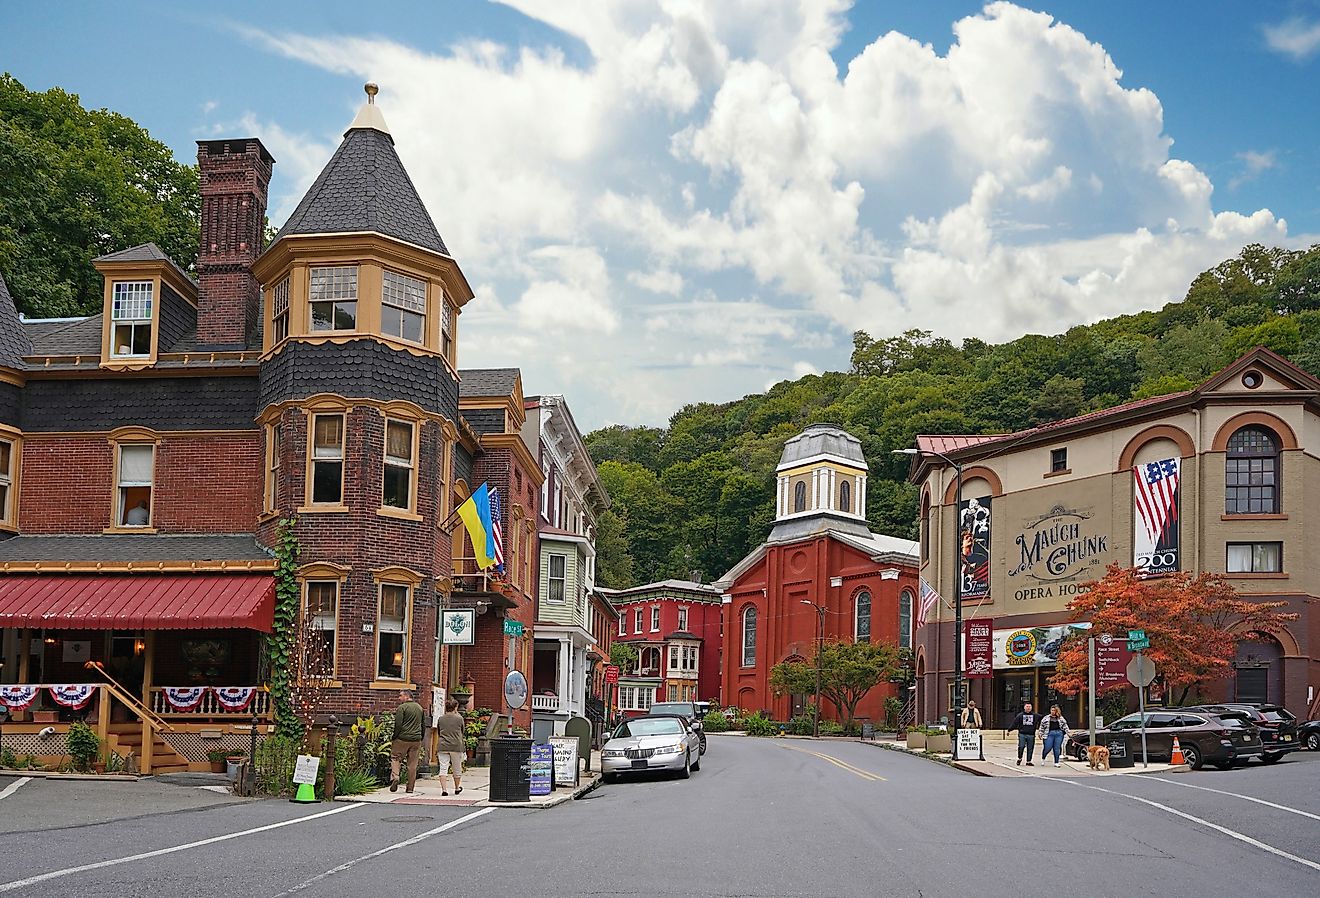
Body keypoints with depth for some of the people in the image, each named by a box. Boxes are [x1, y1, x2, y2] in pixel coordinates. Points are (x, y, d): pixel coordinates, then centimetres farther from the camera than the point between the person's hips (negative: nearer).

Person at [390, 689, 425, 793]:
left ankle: (394, 777, -14)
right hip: (416, 740, 5)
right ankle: (410, 787, 9)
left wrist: (394, 738, -4)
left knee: (395, 757, 7)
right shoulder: (420, 708, 14)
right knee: (412, 764, 7)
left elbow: (398, 725, -12)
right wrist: (421, 739, 23)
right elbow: (423, 726, 18)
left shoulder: (402, 708, -7)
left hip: (403, 738, -5)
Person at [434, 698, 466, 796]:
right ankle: (457, 788, 29)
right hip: (456, 746, -1)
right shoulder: (459, 718, -3)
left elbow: (438, 733, 14)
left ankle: (443, 789, -12)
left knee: (443, 768, -1)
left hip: (442, 746, 1)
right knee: (457, 768, 14)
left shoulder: (440, 718, 5)